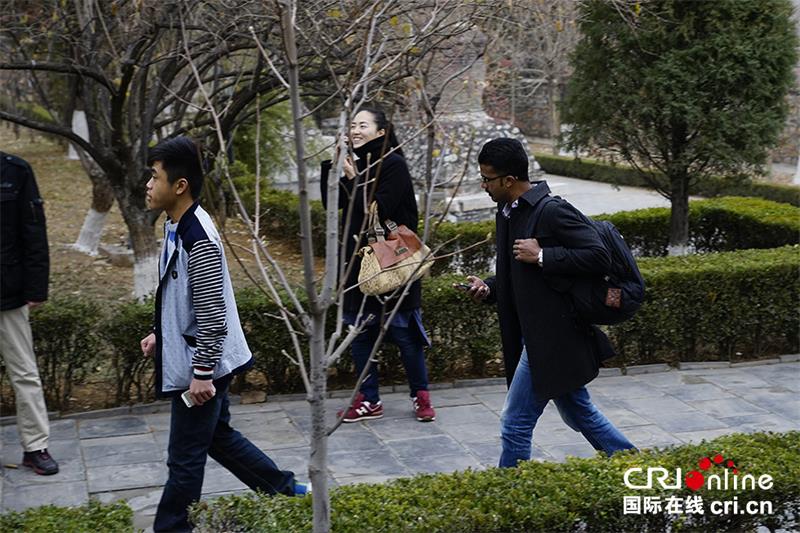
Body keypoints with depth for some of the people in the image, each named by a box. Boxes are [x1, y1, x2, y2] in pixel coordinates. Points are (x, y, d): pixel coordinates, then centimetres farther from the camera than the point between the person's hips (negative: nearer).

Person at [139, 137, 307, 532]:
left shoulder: (198, 239, -25)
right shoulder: (177, 226, 5)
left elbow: (213, 314, -26)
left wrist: (202, 374, -23)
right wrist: (159, 334, 16)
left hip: (199, 366, -10)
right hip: (193, 360, 10)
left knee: (185, 459, 4)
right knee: (219, 437, 22)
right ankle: (286, 492, 34)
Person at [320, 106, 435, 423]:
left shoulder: (393, 164, -9)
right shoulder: (355, 165, 10)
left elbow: (380, 209, -18)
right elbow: (331, 203, 1)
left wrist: (353, 180, -19)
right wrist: (330, 165, -8)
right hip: (358, 263, 7)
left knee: (404, 333, 2)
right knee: (360, 334, 9)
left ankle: (420, 396, 18)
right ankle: (368, 401, 19)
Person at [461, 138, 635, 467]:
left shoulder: (552, 212, -18)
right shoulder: (508, 212, 9)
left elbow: (599, 256, -22)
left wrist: (542, 256, -23)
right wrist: (488, 288, 1)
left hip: (552, 338, -10)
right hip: (535, 336, 10)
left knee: (515, 423, -3)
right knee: (579, 414, 20)